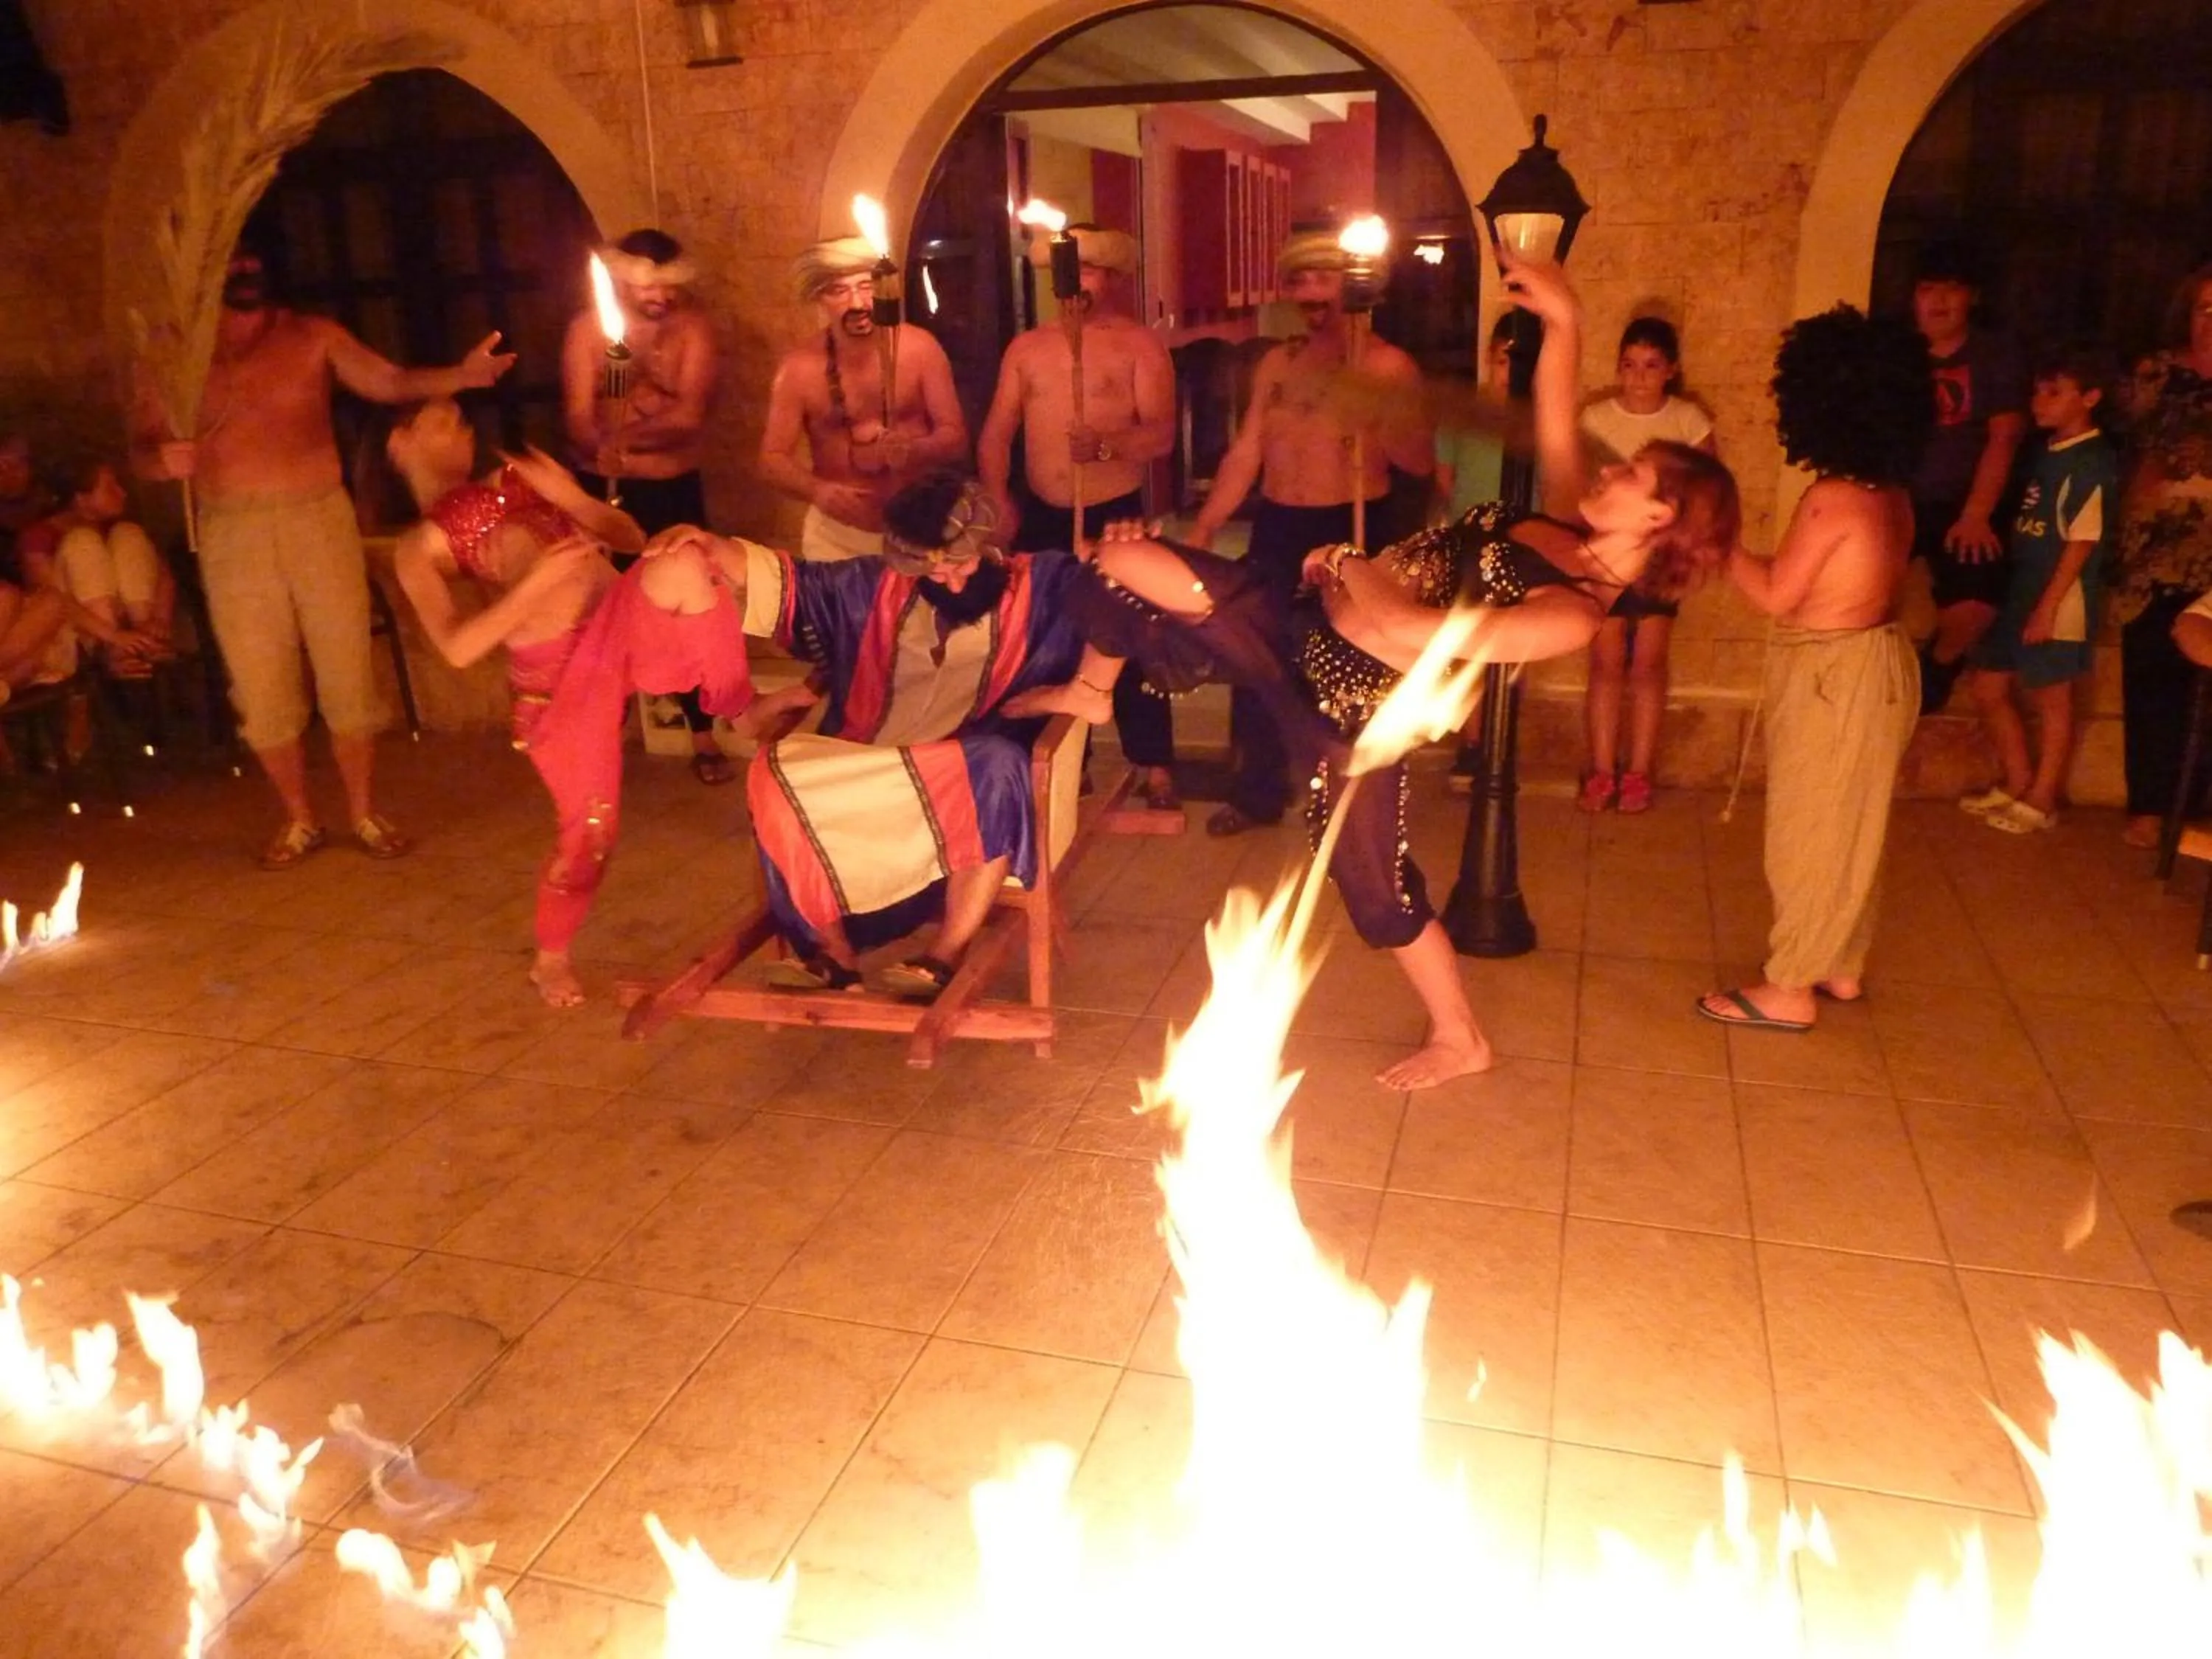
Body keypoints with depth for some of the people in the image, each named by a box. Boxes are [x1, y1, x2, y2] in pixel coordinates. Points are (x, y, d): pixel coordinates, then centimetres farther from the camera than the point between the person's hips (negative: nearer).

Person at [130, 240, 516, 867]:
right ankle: (300, 819, 20)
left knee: (346, 672, 2)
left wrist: (462, 375, -27)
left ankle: (364, 813, 15)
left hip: (319, 519, -1)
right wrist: (162, 458, -18)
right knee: (262, 688, 4)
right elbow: (141, 449, 6)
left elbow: (388, 381, -9)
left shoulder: (310, 336, 4)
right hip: (232, 534, 1)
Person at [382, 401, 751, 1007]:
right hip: (560, 672, -3)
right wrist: (537, 582, -16)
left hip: (624, 621, 3)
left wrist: (569, 495, -1)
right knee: (589, 823, -3)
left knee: (678, 569, -30)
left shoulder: (516, 476, 23)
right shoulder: (418, 548, 9)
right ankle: (550, 960, 26)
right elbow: (458, 647, -8)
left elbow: (630, 537, 17)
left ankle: (740, 711, -11)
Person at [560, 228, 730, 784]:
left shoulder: (693, 326, -6)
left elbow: (692, 414, -18)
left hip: (675, 489, 0)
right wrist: (599, 444, -37)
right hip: (605, 488, 0)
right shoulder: (588, 326, -5)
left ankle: (703, 736, 14)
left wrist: (628, 432, -32)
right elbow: (578, 414, -14)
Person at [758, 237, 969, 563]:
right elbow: (773, 458, -6)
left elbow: (956, 437, -7)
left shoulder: (919, 347, -9)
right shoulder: (799, 367, -9)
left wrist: (915, 450, -29)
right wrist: (817, 490, -26)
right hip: (837, 535, 0)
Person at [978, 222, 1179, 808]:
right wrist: (999, 501, -4)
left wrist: (1107, 445, -33)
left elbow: (1162, 433, -15)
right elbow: (996, 433, 9)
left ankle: (1155, 769, 8)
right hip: (1042, 518, 5)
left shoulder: (1138, 344, -4)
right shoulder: (1026, 347, 10)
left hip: (1115, 516, -5)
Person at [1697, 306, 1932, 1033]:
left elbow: (1777, 595, -16)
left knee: (1809, 830, 0)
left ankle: (1789, 989, 10)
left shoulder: (1832, 497, -22)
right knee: (1847, 827, 18)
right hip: (1872, 661, 9)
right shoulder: (1890, 493, 6)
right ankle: (1841, 967, 32)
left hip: (1834, 675, -9)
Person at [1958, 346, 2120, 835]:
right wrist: (2024, 596, 12)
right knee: (1987, 685, 14)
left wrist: (2048, 606, -19)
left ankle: (2041, 801, 17)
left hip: (2061, 599, -8)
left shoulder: (2093, 462, -14)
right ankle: (2017, 783, 29)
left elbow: (2082, 543, -17)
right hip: (2021, 589, 9)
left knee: (2052, 701, 4)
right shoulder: (2046, 451, 10)